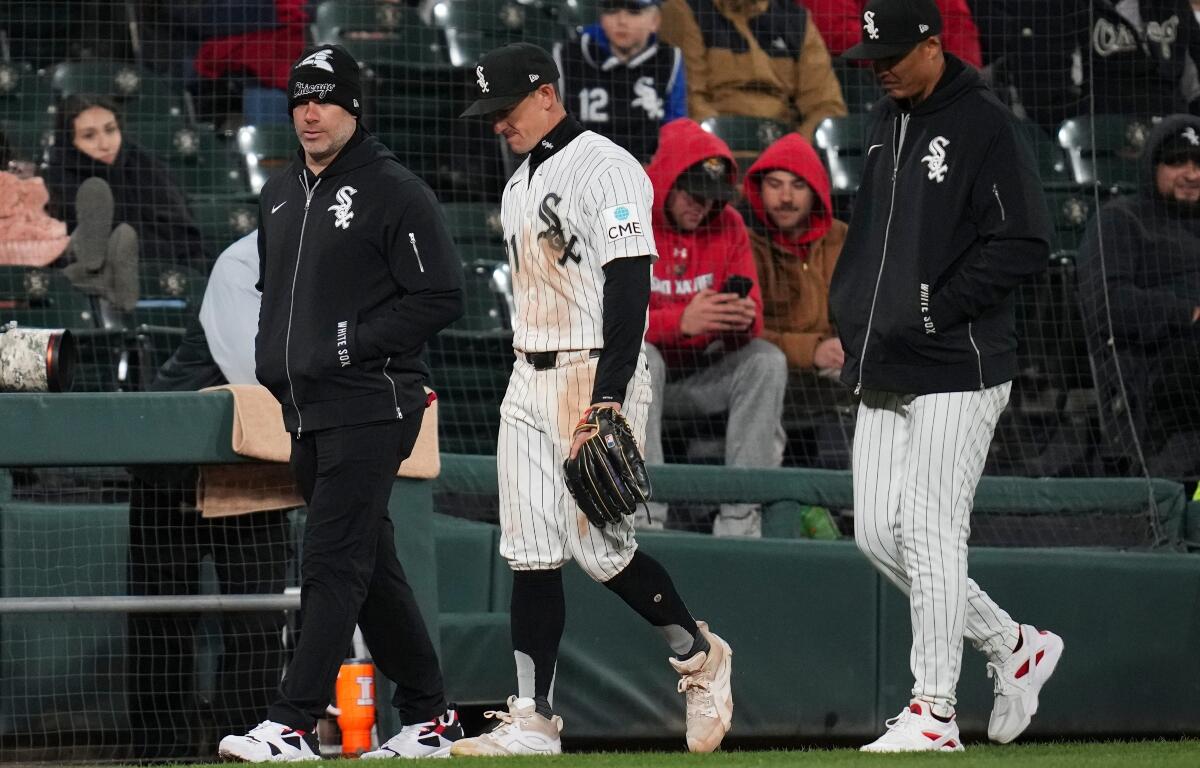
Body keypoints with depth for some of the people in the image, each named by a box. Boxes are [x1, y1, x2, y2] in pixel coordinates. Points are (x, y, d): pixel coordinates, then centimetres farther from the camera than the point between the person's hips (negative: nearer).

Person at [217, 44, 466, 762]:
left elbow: (442, 298, -13)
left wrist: (351, 345, -17)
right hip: (307, 411, 9)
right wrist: (271, 359, 12)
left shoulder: (395, 191, -9)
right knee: (371, 565, 12)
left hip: (371, 405, -9)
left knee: (332, 563, -13)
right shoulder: (280, 195, 16)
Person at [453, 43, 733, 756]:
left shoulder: (604, 168, -11)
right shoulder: (521, 183, 18)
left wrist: (606, 400, -24)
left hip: (597, 373, -9)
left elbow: (630, 287, -18)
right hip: (529, 379, 9)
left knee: (598, 544, -11)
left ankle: (700, 656, 11)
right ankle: (534, 719, 1)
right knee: (530, 553, 2)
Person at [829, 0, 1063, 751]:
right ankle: (1015, 646, 23)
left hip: (956, 371, -9)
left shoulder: (984, 125, -11)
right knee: (878, 534, 7)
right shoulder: (887, 120, 15)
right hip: (883, 372, 9)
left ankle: (934, 712, -2)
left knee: (931, 537, -8)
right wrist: (850, 315, 12)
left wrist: (934, 311, -18)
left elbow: (1023, 246, -16)